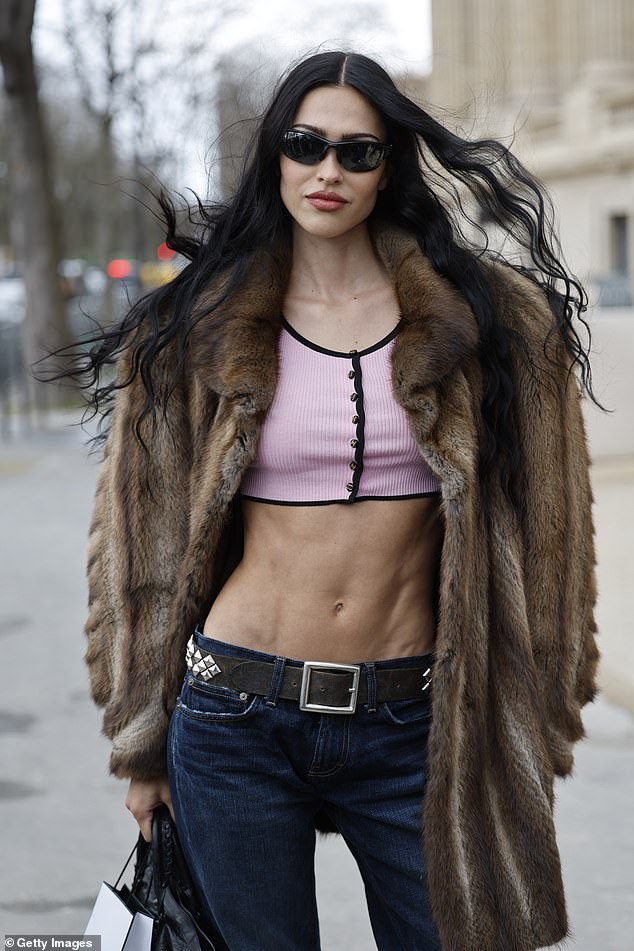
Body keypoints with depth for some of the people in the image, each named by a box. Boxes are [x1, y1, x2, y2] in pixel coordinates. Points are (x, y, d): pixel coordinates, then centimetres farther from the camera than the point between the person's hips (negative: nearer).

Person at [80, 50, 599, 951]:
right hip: (236, 719, 0)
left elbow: (535, 527, 4)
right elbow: (154, 537, 6)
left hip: (409, 729, 1)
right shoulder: (199, 332, 1)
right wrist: (144, 746, 7)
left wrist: (529, 735, 3)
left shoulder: (482, 321, 1)